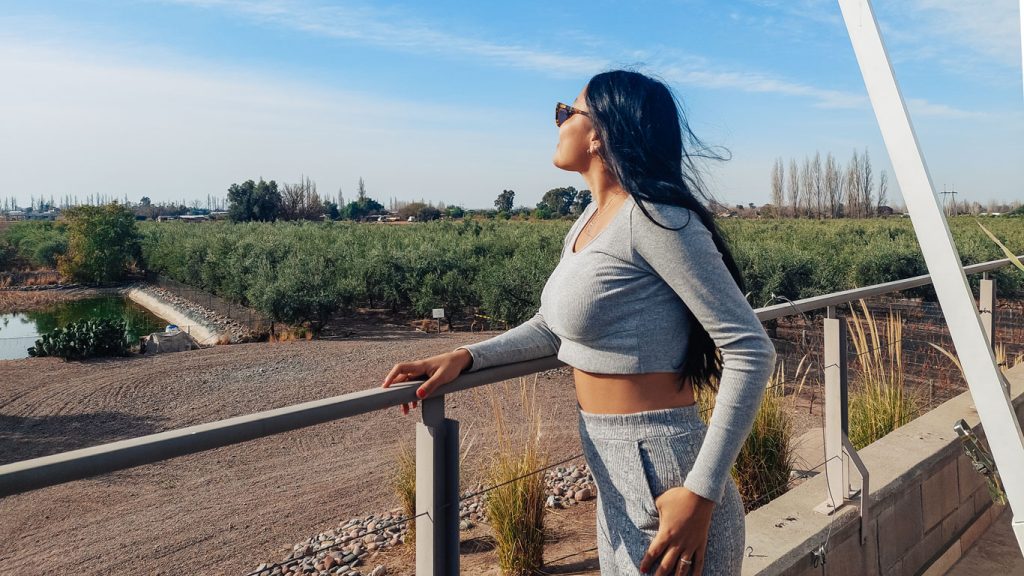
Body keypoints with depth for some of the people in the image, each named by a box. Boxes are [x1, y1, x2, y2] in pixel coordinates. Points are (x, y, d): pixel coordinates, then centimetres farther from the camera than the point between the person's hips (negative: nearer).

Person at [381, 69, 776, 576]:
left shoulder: (653, 216, -17)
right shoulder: (589, 222, 8)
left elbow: (750, 351, -19)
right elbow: (552, 326, 18)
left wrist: (702, 492, -23)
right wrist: (465, 358, 4)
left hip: (662, 485, -8)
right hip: (616, 479, 8)